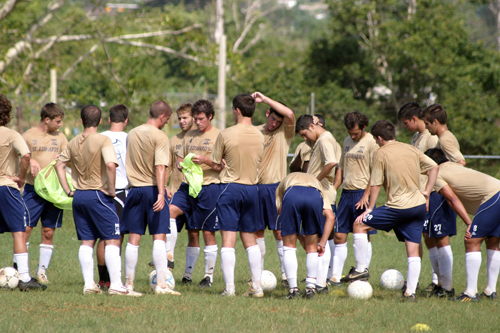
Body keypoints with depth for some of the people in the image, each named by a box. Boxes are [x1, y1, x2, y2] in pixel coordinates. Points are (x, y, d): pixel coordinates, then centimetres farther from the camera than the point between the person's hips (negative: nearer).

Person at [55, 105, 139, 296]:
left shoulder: (73, 143, 8)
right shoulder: (103, 141, -11)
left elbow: (59, 165, 13)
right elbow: (110, 165, -25)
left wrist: (68, 190, 13)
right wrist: (111, 189, -14)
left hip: (79, 196, 6)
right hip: (98, 195, -6)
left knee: (87, 242, 10)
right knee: (112, 240, -3)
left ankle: (89, 284, 7)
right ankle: (116, 284, -10)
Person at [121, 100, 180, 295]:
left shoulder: (132, 134, 11)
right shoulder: (159, 136, -9)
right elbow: (160, 167, -18)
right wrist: (161, 192, -24)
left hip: (135, 189, 5)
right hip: (153, 189, -5)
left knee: (133, 239, 8)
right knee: (159, 237, -5)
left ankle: (129, 284, 10)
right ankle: (161, 284, -11)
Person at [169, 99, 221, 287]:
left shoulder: (218, 136, -1)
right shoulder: (189, 136, 17)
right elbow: (180, 157, 23)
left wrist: (205, 160, -21)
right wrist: (180, 163, -1)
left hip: (209, 186, -5)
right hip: (188, 185, 5)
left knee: (208, 232, -1)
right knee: (170, 211, -17)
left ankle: (209, 276, 10)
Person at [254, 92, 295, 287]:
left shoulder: (285, 132, -1)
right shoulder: (256, 132, 10)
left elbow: (290, 114, -21)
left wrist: (265, 99, -20)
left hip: (275, 186, -4)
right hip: (255, 187, 4)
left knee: (279, 232, -4)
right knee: (258, 231, 7)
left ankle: (286, 274, -1)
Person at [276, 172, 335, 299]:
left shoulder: (286, 180, 42)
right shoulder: (316, 181, 40)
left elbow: (280, 209, 22)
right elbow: (330, 216, 23)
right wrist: (322, 242, 21)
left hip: (291, 195, -1)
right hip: (314, 197, 1)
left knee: (289, 246, 14)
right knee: (312, 247, 20)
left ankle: (293, 288, 10)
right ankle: (311, 288, 18)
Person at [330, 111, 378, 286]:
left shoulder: (371, 142, -7)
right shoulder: (347, 141, 15)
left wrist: (366, 195, -17)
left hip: (362, 193, -7)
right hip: (346, 193, 7)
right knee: (339, 235, 3)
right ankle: (335, 277, 5)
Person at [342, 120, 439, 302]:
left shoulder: (382, 153, -5)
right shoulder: (411, 149, 11)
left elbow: (375, 185, -5)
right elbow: (434, 167, 15)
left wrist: (369, 210, 3)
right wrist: (427, 192, 16)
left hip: (398, 206, -6)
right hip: (419, 206, 6)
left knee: (360, 224, 8)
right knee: (413, 250, 8)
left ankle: (361, 269, 7)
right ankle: (411, 291, 4)